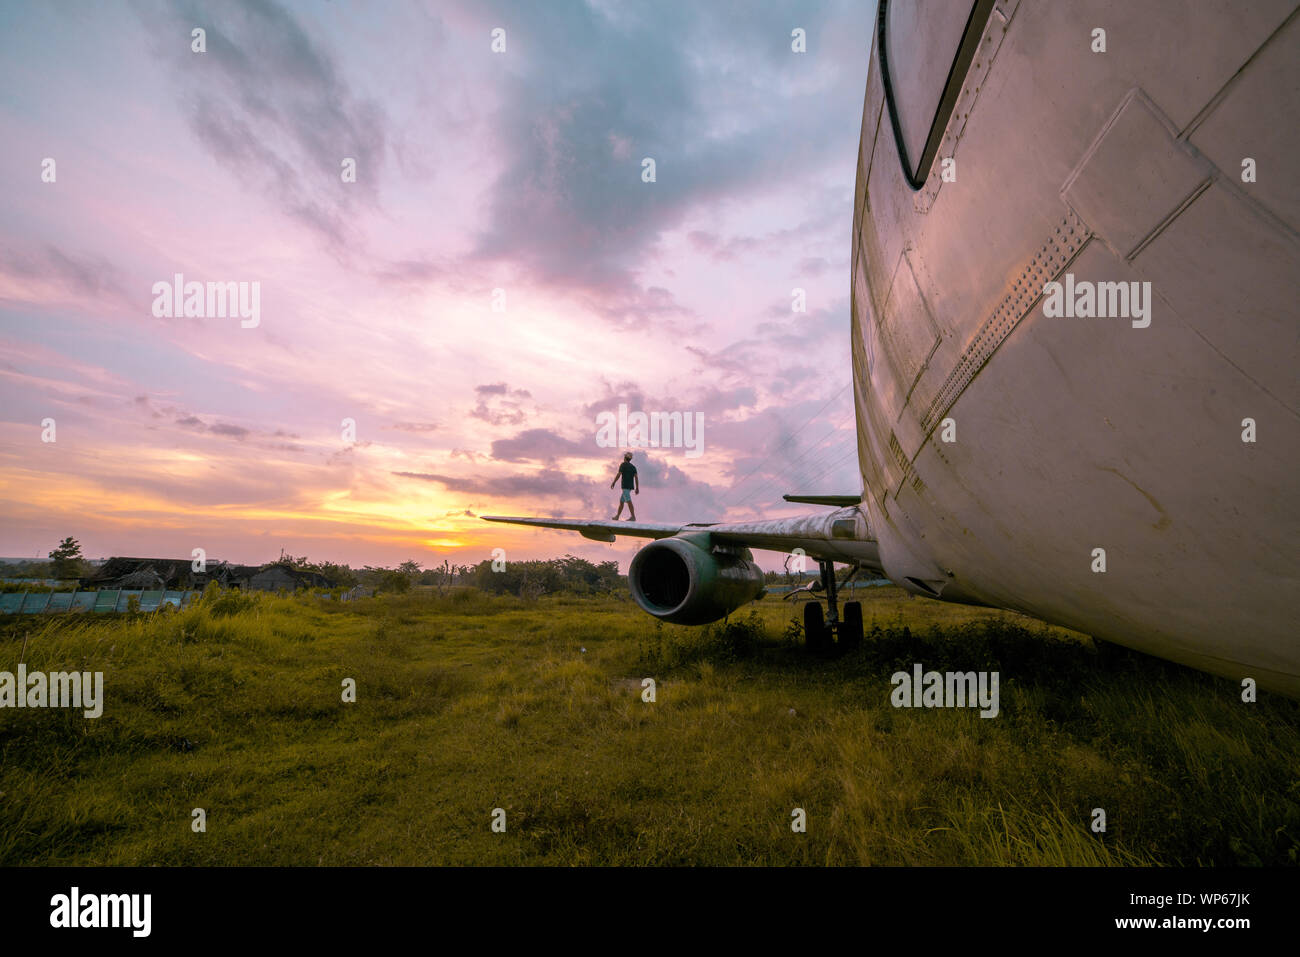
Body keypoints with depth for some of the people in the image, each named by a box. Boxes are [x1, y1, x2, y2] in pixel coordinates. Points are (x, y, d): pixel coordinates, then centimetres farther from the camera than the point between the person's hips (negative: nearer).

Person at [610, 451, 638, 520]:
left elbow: (618, 475, -13)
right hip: (630, 486, 8)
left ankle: (633, 517, -21)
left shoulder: (623, 464, -5)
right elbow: (636, 477, 4)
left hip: (625, 486, -8)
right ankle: (617, 516, 20)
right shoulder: (633, 467, 13)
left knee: (629, 501, -14)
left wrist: (613, 483, -4)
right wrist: (637, 488, 2)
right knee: (621, 501, 16)